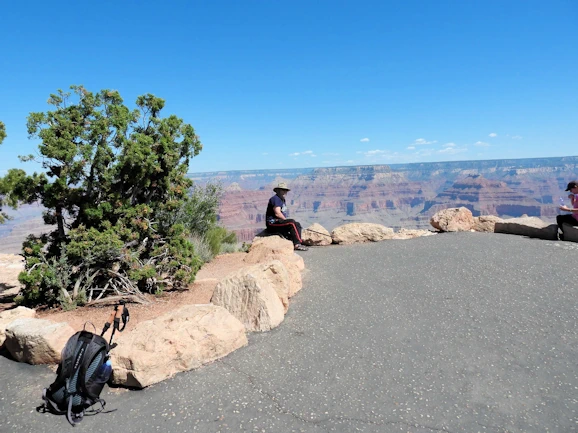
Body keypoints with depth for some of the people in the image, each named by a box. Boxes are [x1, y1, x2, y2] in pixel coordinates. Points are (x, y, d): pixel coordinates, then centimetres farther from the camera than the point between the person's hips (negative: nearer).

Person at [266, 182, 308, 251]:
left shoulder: (282, 199, 21)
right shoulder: (275, 198, -11)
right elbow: (277, 213, -20)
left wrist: (286, 220, 3)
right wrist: (286, 220, -11)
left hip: (280, 221, 11)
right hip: (273, 223, -11)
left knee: (297, 224, 6)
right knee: (292, 222, -27)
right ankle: (297, 244, -28)